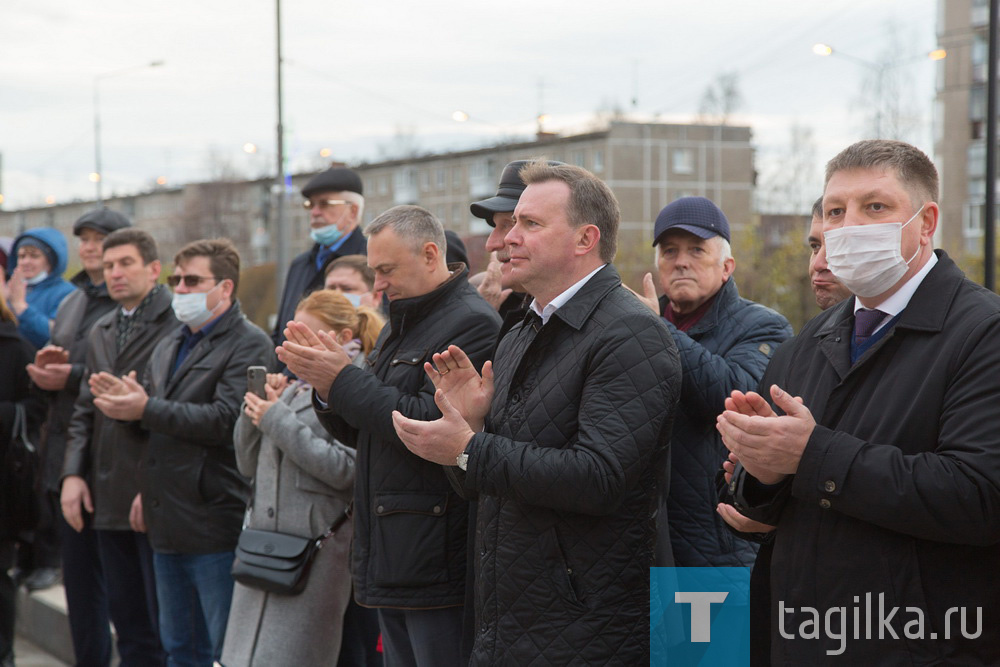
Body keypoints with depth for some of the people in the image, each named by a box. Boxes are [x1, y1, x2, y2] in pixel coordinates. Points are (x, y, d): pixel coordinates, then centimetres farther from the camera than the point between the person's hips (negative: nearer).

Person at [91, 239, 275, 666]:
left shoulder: (249, 345, -9)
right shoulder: (169, 347, 19)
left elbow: (225, 421, -20)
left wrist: (146, 410, -21)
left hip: (216, 525, -9)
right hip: (168, 526, 9)